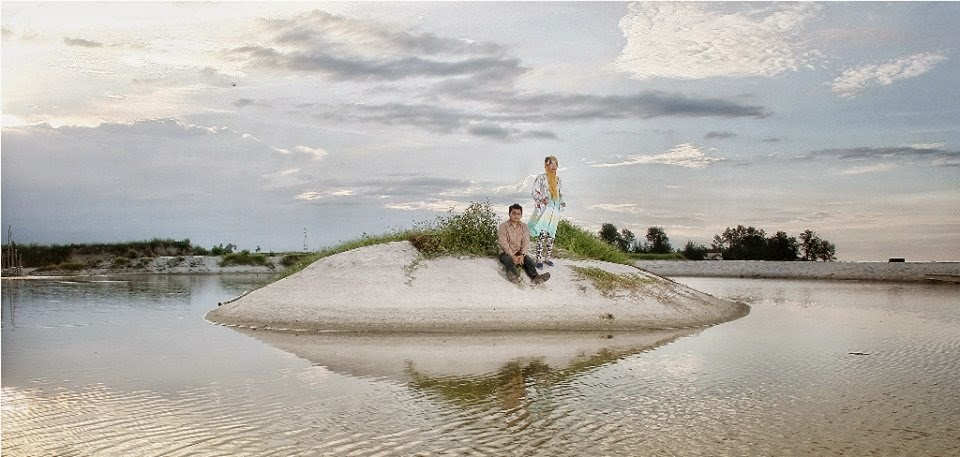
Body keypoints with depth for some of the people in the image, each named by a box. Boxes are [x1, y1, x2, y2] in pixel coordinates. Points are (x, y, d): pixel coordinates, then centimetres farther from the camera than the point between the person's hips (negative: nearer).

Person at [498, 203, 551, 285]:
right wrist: (513, 256, -24)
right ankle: (513, 275, -64)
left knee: (528, 260, -26)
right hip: (506, 253, -3)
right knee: (508, 260, -35)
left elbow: (526, 242, -3)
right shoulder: (503, 226, -4)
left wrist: (522, 255, -21)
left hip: (519, 253, 3)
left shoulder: (524, 226, 7)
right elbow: (504, 243, -13)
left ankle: (535, 276, -51)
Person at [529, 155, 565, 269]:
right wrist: (542, 199, -21)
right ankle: (539, 258, -9)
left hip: (555, 210, 6)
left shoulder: (558, 179, 14)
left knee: (551, 234, 8)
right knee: (542, 234, -12)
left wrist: (562, 202, 3)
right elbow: (533, 192, -5)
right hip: (544, 209, -6)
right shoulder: (541, 177, -3)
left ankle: (548, 257, 17)